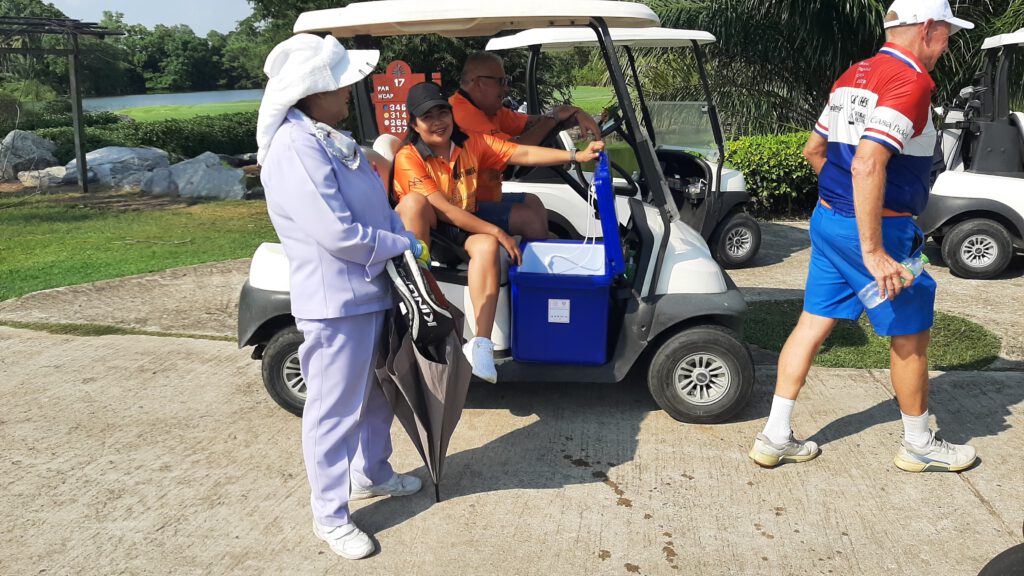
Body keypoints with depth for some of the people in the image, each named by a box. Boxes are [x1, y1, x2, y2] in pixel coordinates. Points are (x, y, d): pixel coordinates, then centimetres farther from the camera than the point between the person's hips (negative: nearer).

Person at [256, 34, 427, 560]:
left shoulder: (330, 137, 10)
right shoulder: (295, 150, -22)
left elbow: (372, 202, 19)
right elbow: (339, 234, -26)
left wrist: (403, 233, 3)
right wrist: (403, 244, -13)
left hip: (370, 291, 10)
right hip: (336, 303, -10)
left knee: (376, 393, 24)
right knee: (335, 410, 3)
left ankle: (371, 473, 45)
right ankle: (329, 516, 19)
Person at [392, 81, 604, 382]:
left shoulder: (471, 143, -3)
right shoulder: (409, 158, -18)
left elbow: (522, 154, -12)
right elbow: (443, 209, -25)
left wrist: (576, 156, -23)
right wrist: (497, 231, -29)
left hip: (468, 218, 4)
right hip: (429, 228, -4)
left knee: (486, 246, -29)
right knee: (413, 200, -35)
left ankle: (481, 343, -29)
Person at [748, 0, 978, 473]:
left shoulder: (852, 76, 11)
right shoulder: (911, 81, -17)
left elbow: (814, 149, 19)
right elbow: (867, 165, -29)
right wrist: (873, 252, -28)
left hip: (829, 218, 8)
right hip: (878, 227, -8)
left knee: (813, 323, 10)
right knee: (910, 334, 9)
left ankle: (775, 438, 12)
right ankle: (919, 446, 25)